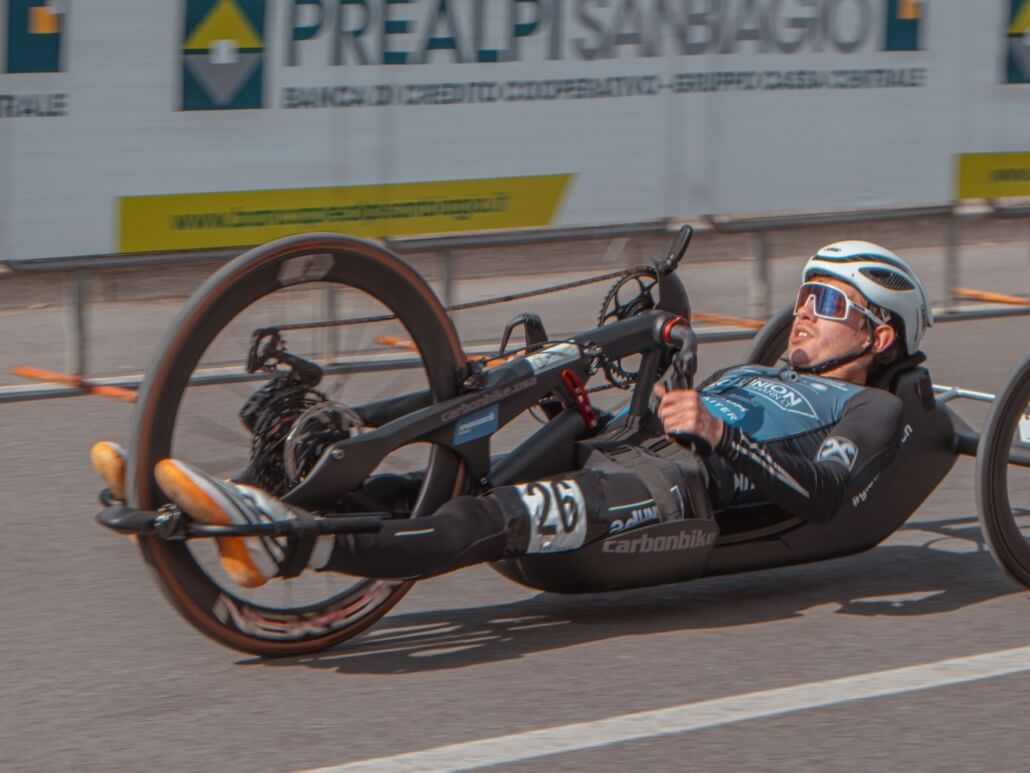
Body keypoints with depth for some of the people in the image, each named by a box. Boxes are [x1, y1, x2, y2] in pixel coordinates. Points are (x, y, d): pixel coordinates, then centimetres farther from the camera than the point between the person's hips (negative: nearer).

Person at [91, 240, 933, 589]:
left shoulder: (871, 410, 16)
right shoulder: (752, 377, 41)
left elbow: (820, 492, -7)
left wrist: (720, 434, -17)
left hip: (677, 488, -9)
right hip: (607, 460, 9)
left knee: (494, 519, -34)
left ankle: (292, 544, -56)